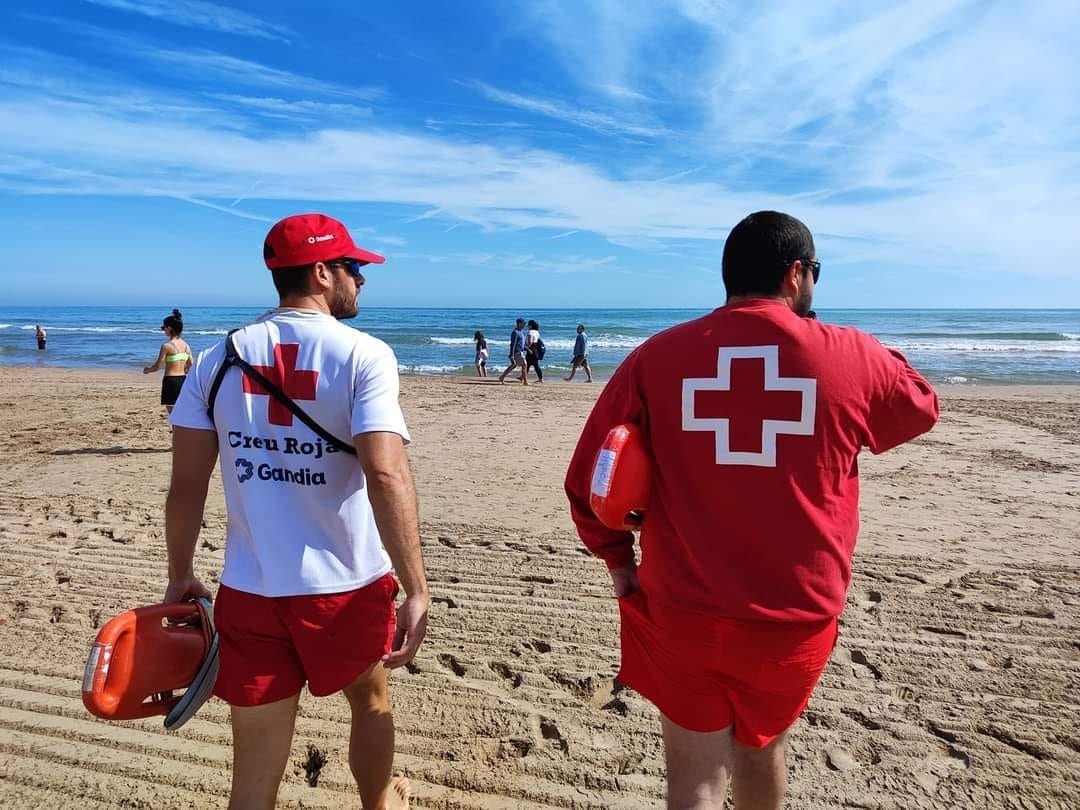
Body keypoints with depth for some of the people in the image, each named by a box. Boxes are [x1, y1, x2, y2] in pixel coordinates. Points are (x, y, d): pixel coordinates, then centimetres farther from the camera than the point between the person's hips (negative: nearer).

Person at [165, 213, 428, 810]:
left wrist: (180, 576, 14)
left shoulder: (220, 358, 1)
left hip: (249, 591, 3)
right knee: (370, 699, 27)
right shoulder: (363, 356, -12)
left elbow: (186, 484, 1)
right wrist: (416, 591, -19)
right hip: (347, 586, -2)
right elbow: (387, 477, -23)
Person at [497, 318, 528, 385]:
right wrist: (511, 355, -22)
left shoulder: (521, 331, 14)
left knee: (513, 366, 15)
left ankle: (502, 377, 20)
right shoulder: (515, 332, -17)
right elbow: (512, 344, -20)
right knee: (524, 365, -6)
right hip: (517, 352, -10)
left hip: (521, 352, 10)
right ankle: (525, 382, 0)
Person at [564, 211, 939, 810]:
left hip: (682, 612, -1)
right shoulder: (853, 357, -8)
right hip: (796, 616, 2)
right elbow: (923, 407, 15)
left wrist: (618, 559, 9)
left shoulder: (656, 357, -9)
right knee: (761, 744, 29)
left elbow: (587, 480, -6)